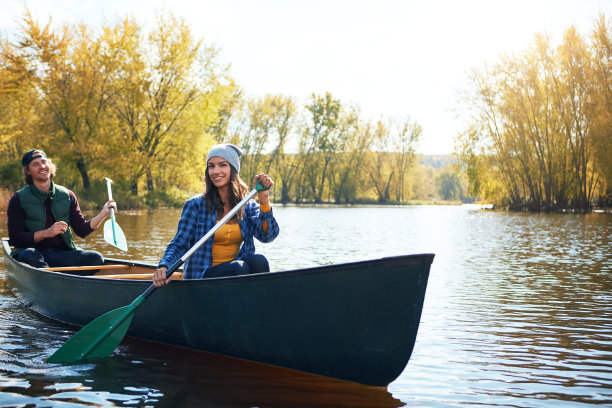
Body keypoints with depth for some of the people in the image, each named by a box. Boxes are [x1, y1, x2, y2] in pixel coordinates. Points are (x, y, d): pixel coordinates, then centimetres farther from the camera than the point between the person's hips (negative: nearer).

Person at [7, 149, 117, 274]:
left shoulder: (67, 195, 12)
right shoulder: (18, 199, 2)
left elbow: (81, 230, 10)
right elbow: (14, 239, -5)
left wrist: (104, 213, -2)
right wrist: (47, 233, -16)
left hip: (62, 253, 3)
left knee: (96, 258, -23)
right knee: (28, 255, -38)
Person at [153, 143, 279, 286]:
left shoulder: (248, 206, 8)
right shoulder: (195, 205, 0)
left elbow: (268, 236, -8)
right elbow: (179, 244, -3)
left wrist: (264, 201, -22)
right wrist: (164, 266, -23)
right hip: (201, 277, -3)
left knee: (258, 260, -29)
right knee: (238, 267, -32)